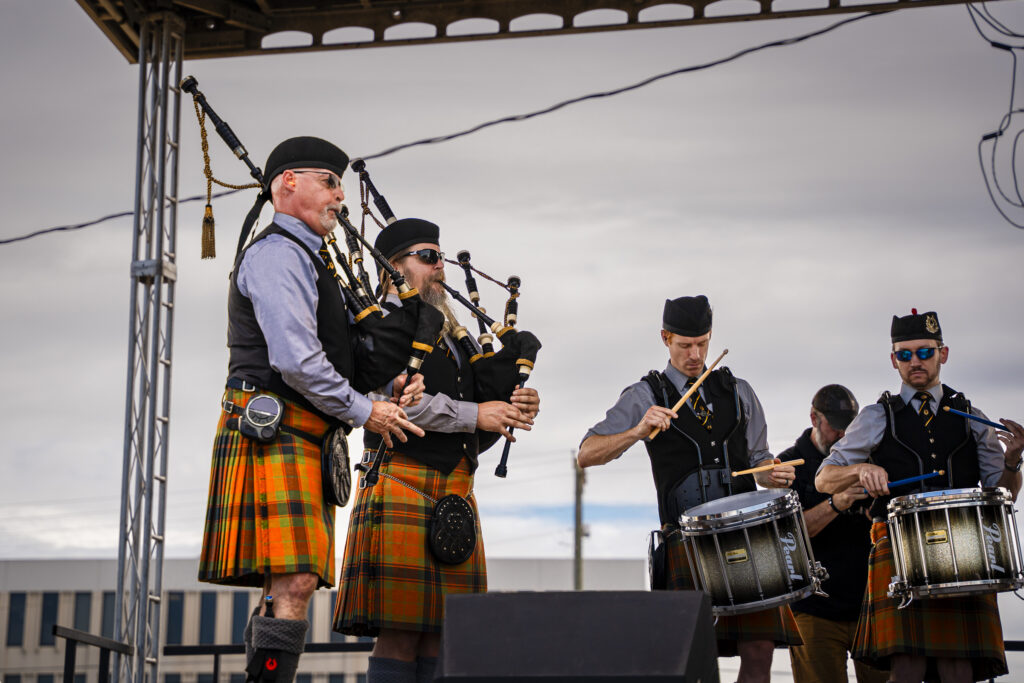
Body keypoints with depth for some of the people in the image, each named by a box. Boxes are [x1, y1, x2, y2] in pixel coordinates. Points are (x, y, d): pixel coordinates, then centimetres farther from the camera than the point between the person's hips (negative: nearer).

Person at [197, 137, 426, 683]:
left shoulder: (304, 260, 26)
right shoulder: (277, 254, -7)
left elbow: (321, 361, 24)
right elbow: (295, 361, -18)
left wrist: (392, 391, 7)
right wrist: (363, 411, -7)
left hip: (301, 442, 10)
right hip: (274, 432, -10)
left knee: (284, 590, 7)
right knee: (293, 584, -18)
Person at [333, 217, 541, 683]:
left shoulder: (448, 334, 25)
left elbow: (478, 430, 25)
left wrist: (513, 410, 2)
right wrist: (474, 414, -13)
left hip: (456, 494, 8)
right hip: (403, 483, -7)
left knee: (436, 633, 3)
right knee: (400, 635, -10)